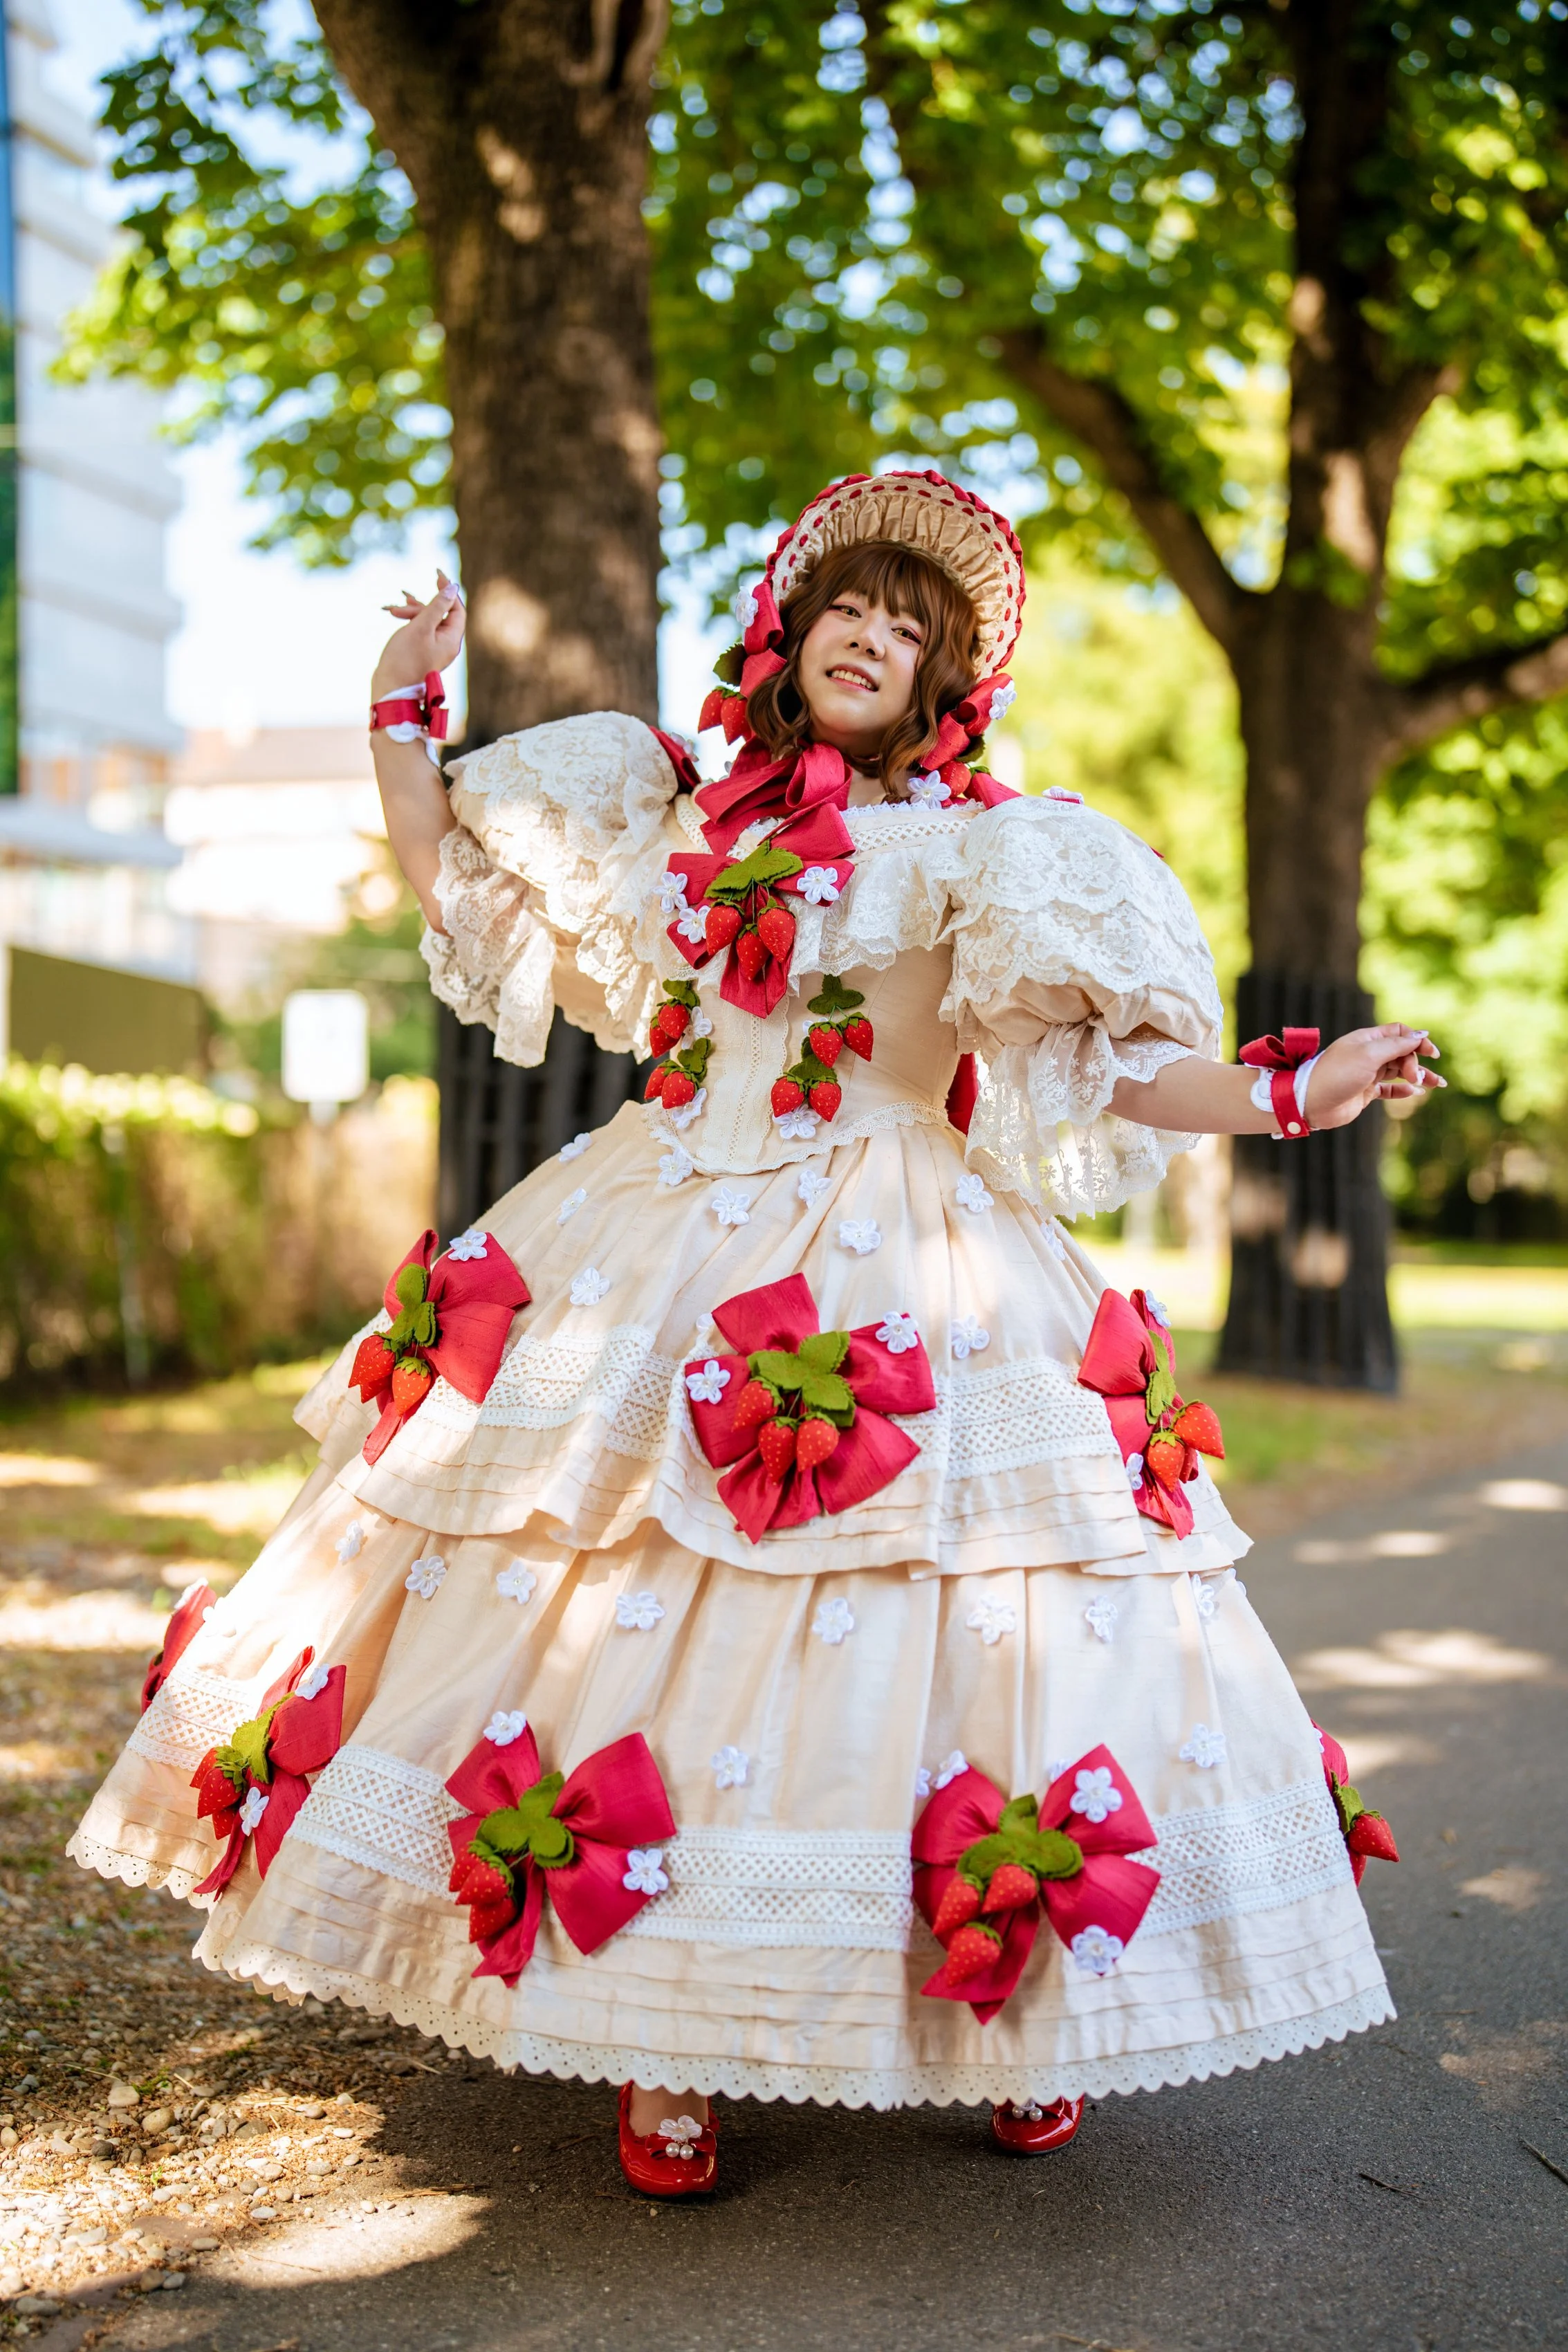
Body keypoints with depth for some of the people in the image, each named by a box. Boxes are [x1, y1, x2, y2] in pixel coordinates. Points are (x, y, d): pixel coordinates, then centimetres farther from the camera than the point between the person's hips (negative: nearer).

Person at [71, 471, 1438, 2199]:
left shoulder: (978, 852, 7)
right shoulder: (680, 815, 16)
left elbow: (1103, 1065, -2)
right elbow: (453, 882, 23)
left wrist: (1291, 1096, -14)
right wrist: (401, 712, 19)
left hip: (893, 1262, -3)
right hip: (656, 1244, 3)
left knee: (874, 1639, -9)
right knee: (628, 1604, -3)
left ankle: (1012, 2025, 8)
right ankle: (661, 2049, 8)